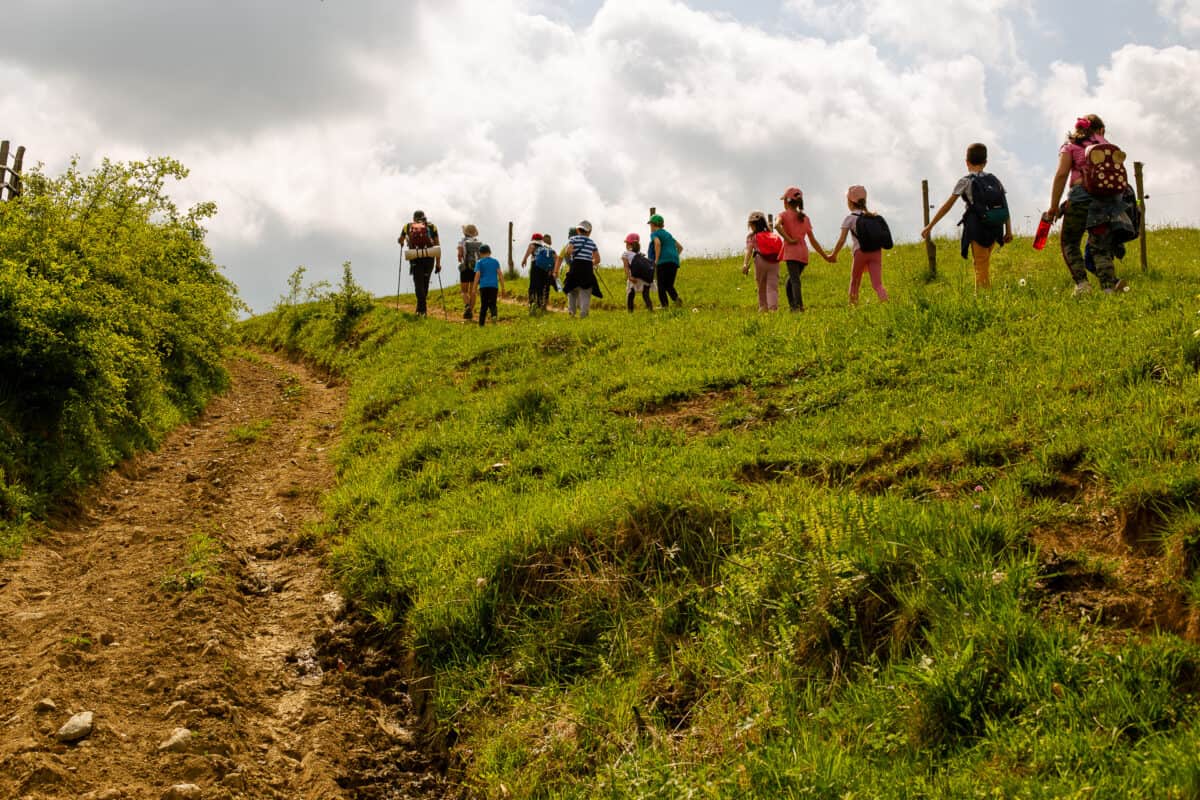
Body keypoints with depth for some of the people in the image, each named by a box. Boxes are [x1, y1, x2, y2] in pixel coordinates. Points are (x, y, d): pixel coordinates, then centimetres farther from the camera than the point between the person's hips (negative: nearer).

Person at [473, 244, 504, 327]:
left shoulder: (479, 262, 5)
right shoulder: (495, 261, 11)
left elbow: (477, 275, -5)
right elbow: (500, 274, 5)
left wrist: (475, 288, -4)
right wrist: (502, 288, 7)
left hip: (484, 286, -1)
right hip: (494, 286, 1)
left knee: (484, 306, 7)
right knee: (492, 304, 4)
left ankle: (481, 324, 6)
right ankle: (494, 314, -28)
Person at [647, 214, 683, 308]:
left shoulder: (654, 234, 3)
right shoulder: (668, 234, 27)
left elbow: (657, 243, -19)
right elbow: (680, 247, 30)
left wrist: (657, 259, -15)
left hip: (663, 262, -7)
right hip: (674, 262, 7)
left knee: (661, 286, -5)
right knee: (669, 286, 10)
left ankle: (664, 305, -15)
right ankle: (676, 298, -16)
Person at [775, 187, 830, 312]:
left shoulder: (784, 214, 4)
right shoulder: (805, 218, 17)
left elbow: (777, 225, -20)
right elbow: (813, 240, 15)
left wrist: (788, 239, -14)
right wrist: (825, 256, 20)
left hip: (791, 251, -5)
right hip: (804, 253, 5)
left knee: (795, 280, -15)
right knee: (791, 280, 19)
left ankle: (798, 306, -30)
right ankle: (792, 305, 12)